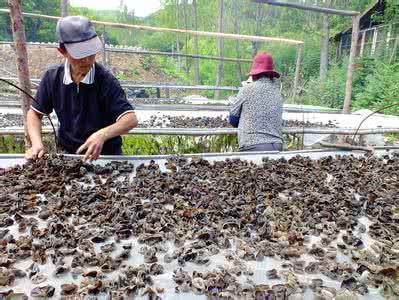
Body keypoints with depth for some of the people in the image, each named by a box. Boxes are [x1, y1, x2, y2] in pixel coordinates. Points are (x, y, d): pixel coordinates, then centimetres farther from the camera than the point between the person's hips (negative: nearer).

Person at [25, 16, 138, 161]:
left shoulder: (106, 81, -16)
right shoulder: (52, 77, -3)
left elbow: (131, 119, -22)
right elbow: (35, 112, 10)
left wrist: (102, 135, -39)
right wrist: (37, 144, -6)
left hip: (106, 154, -2)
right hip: (69, 153, 3)